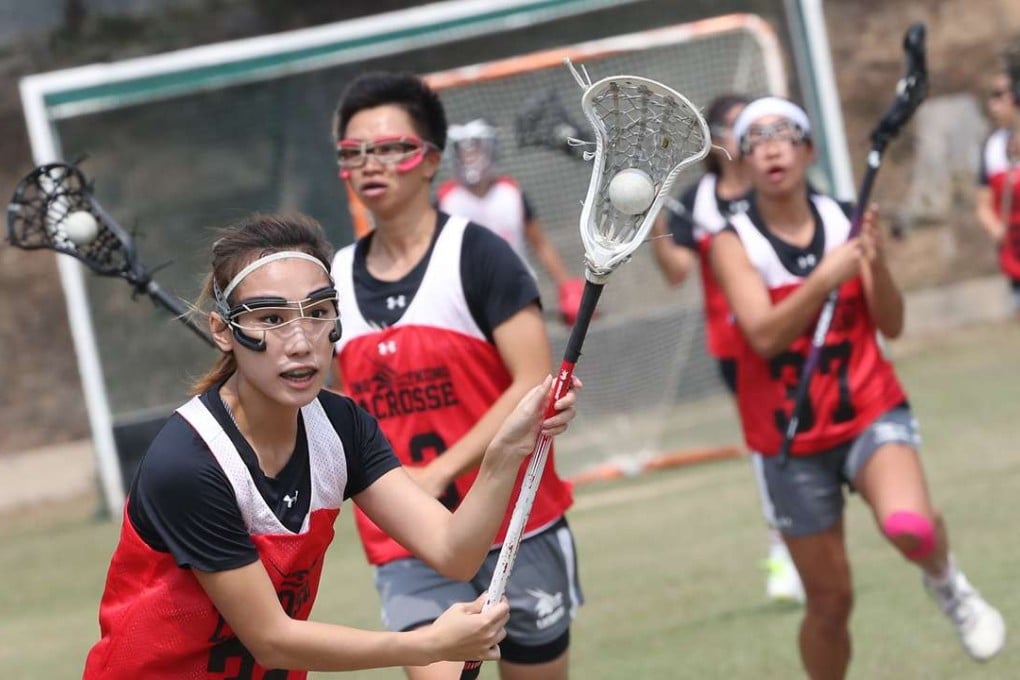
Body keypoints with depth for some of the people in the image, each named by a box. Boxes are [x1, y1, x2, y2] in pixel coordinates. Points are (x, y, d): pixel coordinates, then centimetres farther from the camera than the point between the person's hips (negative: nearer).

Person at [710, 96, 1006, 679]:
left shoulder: (845, 221, -2)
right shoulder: (734, 244, -8)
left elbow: (892, 326, -4)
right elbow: (765, 336, -23)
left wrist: (877, 263, -22)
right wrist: (825, 278, -36)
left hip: (872, 413, 0)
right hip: (794, 441, 0)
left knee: (910, 526, -30)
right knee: (830, 600, 5)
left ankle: (946, 580, 4)